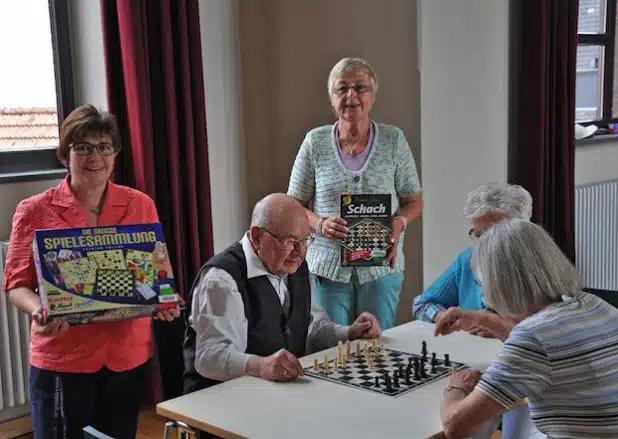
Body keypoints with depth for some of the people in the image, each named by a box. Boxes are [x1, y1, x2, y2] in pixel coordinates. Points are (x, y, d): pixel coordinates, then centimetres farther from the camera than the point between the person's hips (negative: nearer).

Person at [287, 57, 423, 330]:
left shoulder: (393, 140, 2)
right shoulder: (315, 142, 2)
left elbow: (414, 201, 6)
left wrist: (399, 223, -14)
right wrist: (320, 224, -15)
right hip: (328, 268, 0)